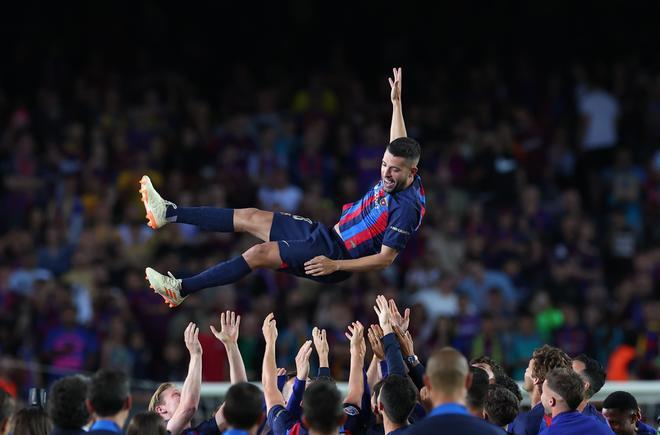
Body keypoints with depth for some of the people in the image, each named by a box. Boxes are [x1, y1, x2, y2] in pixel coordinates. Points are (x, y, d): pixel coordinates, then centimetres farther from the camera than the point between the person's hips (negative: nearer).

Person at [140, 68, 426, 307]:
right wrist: (396, 102, 27)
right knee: (249, 217, 6)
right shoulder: (396, 178, 1)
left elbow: (385, 259, -24)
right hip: (326, 232, 9)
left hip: (335, 252, -9)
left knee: (260, 253, -21)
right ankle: (168, 213, 9)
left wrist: (336, 264, -29)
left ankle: (181, 289, -20)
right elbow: (398, 146, 23)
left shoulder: (407, 207, -23)